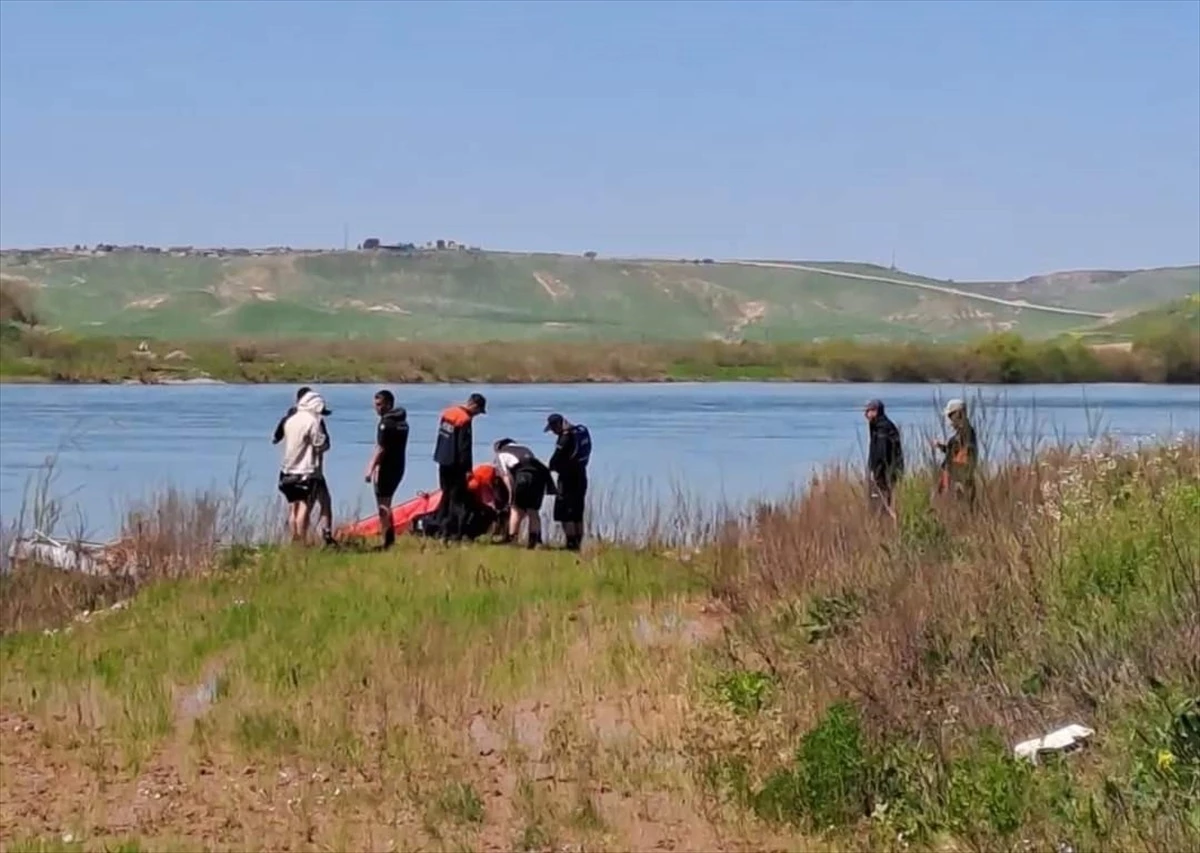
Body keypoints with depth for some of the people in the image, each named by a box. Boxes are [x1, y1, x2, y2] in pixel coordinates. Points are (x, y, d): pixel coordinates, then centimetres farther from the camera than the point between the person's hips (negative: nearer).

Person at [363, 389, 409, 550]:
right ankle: (390, 538, 21)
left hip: (386, 468, -9)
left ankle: (388, 541, -6)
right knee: (386, 504, 19)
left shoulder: (386, 423, -16)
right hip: (398, 467, 9)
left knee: (383, 505, -4)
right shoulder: (402, 421, 12)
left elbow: (381, 448, -20)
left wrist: (371, 468, -18)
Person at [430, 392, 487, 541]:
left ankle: (441, 530, 20)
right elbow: (465, 447, -19)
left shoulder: (448, 412, 9)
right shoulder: (465, 420, -18)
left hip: (443, 461, 9)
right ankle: (453, 533, -7)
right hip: (455, 464, -9)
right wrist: (468, 468, -15)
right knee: (457, 498, -3)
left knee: (446, 495, 17)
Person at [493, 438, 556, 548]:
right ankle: (534, 539, 5)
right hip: (541, 472, 4)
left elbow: (506, 475, 9)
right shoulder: (524, 449, 39)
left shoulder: (500, 453, 24)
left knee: (517, 509, 4)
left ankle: (511, 539, -2)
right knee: (533, 510, 12)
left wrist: (512, 494, 6)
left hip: (523, 474, -4)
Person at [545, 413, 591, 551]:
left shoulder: (566, 437, -18)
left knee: (564, 513, -4)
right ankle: (578, 544, 16)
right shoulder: (582, 431, 9)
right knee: (577, 514, 14)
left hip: (568, 477, -9)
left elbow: (557, 458, -16)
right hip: (581, 475, 9)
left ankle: (571, 544, -9)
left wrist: (550, 467, 5)